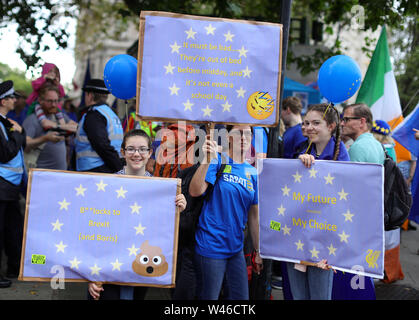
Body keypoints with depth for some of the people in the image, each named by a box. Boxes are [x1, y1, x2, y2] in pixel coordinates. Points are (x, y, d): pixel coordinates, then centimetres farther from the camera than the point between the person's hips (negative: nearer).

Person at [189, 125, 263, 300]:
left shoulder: (253, 173, 7)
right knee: (208, 297, 7)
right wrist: (206, 160, -34)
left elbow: (254, 215, 12)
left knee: (241, 297, 13)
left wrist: (259, 251, 15)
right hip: (210, 246, -5)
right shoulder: (217, 161, -7)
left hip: (236, 249, 5)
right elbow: (195, 191, -22)